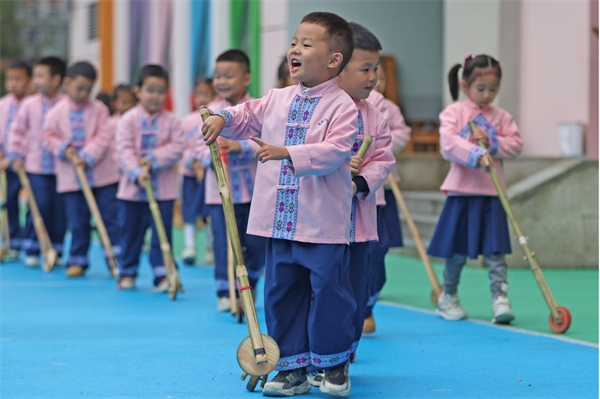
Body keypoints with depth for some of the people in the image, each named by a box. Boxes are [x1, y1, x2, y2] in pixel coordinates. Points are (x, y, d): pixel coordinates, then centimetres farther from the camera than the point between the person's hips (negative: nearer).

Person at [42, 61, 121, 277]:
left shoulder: (98, 109, -4)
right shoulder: (56, 112, -1)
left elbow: (104, 137, -9)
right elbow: (49, 136, 6)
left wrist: (86, 158, -16)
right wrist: (64, 149, -12)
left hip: (102, 175, -1)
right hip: (71, 177, 1)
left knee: (109, 216, 1)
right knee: (78, 221, 5)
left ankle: (117, 257, 6)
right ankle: (77, 260, 16)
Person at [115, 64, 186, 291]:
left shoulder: (171, 121, 0)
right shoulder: (128, 120, -4)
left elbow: (177, 147, -8)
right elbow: (125, 149, -12)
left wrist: (153, 160, -19)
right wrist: (137, 172, -25)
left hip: (163, 189, 0)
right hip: (133, 188, 0)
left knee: (162, 234, -1)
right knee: (130, 232, 10)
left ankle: (163, 275, 3)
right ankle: (127, 273, 23)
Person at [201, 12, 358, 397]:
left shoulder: (341, 105, -9)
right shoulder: (278, 100, 11)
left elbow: (335, 150, -21)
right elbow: (247, 116, 23)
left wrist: (287, 153, -29)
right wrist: (222, 118, 2)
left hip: (324, 225, -6)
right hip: (280, 221, 6)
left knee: (329, 291, -1)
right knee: (281, 292, 9)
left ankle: (335, 365, 16)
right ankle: (293, 368, 18)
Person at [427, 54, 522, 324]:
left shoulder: (501, 117, 10)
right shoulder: (454, 112, -1)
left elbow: (516, 144, 2)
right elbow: (448, 143, -15)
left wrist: (490, 142, -12)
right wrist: (475, 153, -28)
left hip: (491, 193, 2)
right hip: (462, 191, -2)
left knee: (495, 250, -5)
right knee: (457, 251, 7)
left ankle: (500, 298, -6)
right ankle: (448, 297, 24)